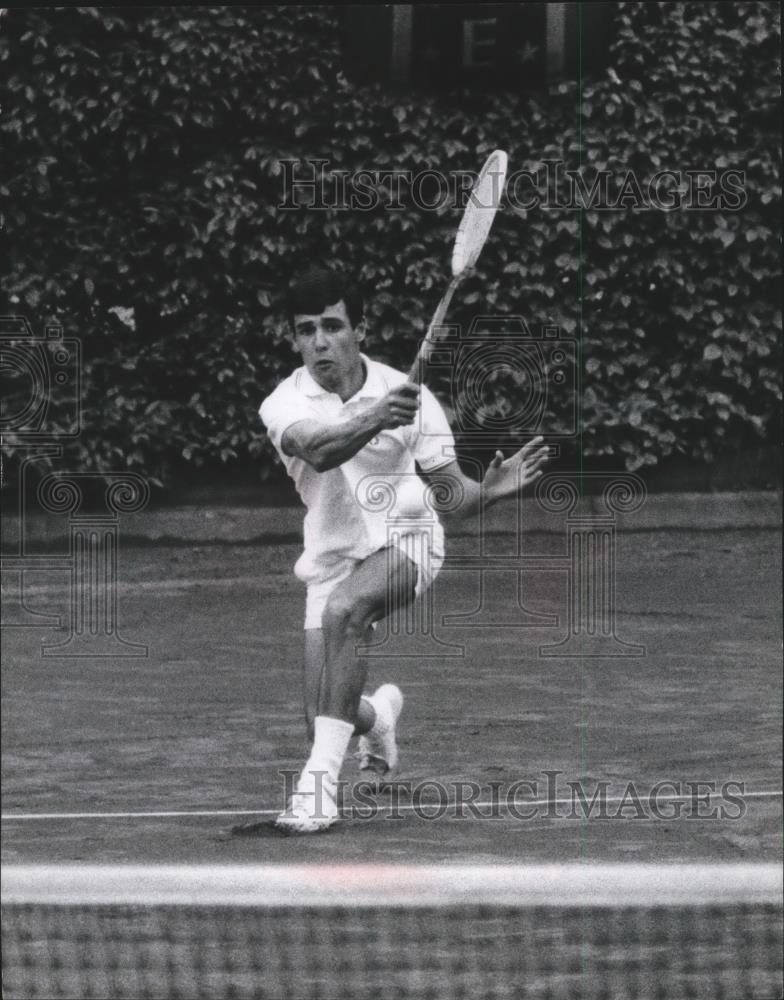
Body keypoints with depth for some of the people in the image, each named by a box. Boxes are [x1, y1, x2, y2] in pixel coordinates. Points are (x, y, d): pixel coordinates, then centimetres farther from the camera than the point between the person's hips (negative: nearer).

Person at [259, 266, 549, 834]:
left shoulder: (406, 394, -6)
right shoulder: (285, 405, -6)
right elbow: (318, 449, -30)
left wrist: (490, 489, -25)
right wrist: (374, 419, -50)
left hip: (406, 541, -3)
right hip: (333, 558, 3)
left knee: (344, 609, -36)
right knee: (327, 719, -3)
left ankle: (323, 778, -37)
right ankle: (379, 714, 39)